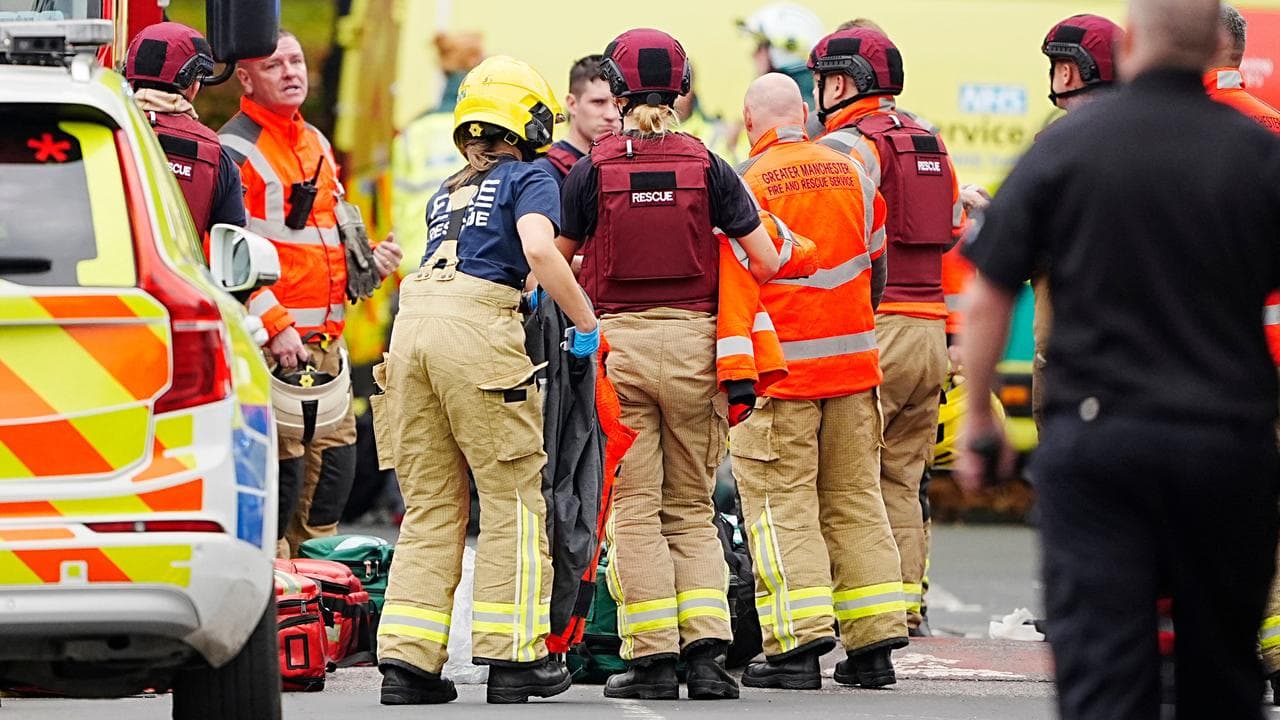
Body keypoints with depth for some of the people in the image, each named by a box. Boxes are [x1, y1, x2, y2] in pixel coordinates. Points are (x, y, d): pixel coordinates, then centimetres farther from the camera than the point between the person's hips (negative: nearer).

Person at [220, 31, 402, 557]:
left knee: (334, 463, 11)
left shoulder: (316, 144, 19)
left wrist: (369, 259, 12)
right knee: (281, 468, -11)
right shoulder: (236, 149, -9)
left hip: (327, 339, 9)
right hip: (272, 341, -9)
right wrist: (275, 323, -23)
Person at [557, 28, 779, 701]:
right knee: (692, 508, 10)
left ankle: (652, 658, -2)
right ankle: (706, 652, -1)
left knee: (635, 510, 3)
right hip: (692, 340, 2)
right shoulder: (707, 167, 0)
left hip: (617, 343, -2)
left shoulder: (591, 171, -3)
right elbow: (767, 262, -2)